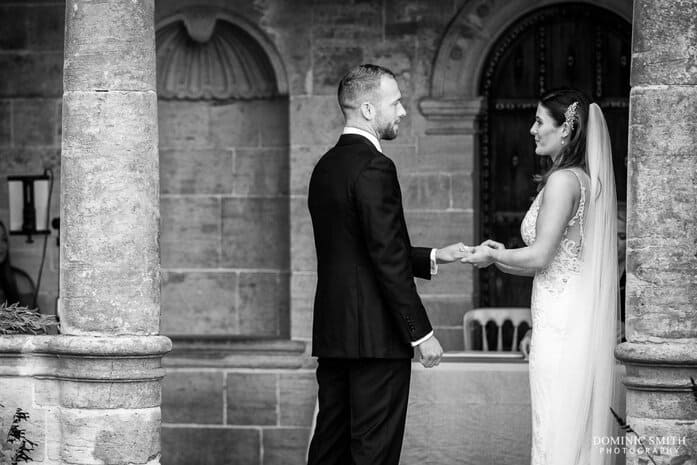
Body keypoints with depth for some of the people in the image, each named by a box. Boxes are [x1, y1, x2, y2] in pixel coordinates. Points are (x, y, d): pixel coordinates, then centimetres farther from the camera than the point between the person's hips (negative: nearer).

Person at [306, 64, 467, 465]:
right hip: (375, 335, -9)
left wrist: (433, 258, 21)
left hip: (333, 332, 9)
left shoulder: (326, 166, 15)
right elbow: (388, 260, -18)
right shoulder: (374, 168, -14)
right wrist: (422, 333, -15)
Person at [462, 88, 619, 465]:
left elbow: (539, 256, -17)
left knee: (558, 434, -5)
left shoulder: (563, 180, -13)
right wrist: (505, 258, 15)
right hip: (584, 321, 9)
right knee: (583, 431, 11)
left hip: (560, 323, -9)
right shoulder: (590, 179, 14)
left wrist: (492, 255, -1)